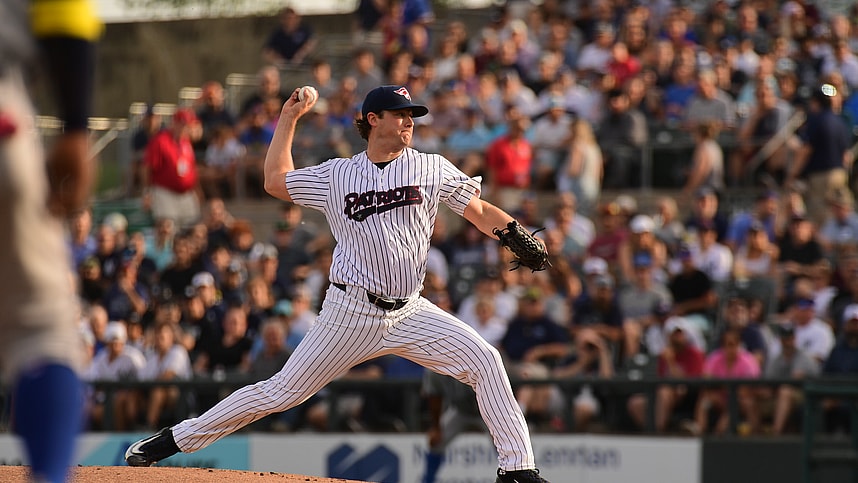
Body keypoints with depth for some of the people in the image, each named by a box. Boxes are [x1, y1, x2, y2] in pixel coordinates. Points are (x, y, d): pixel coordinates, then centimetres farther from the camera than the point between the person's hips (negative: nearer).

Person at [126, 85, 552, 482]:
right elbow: (275, 181, 16)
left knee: (485, 361, -14)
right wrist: (289, 118, 17)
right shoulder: (335, 175, 4)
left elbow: (480, 211, 2)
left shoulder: (432, 169, 3)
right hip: (352, 313, -2)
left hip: (409, 313, 2)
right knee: (284, 391, -2)